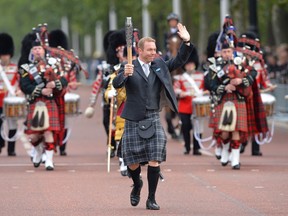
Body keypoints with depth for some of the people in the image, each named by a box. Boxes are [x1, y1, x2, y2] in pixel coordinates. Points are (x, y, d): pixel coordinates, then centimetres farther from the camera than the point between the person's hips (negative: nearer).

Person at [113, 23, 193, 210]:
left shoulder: (159, 65, 11)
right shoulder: (129, 68, -2)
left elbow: (179, 61, 11)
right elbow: (116, 84, -17)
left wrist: (187, 43, -3)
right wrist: (124, 74, -38)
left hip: (153, 119, 2)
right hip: (134, 120, -2)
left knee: (154, 161, -8)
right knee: (133, 163, 3)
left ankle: (151, 199, 0)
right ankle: (137, 185, 35)